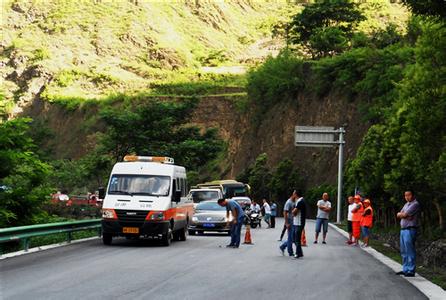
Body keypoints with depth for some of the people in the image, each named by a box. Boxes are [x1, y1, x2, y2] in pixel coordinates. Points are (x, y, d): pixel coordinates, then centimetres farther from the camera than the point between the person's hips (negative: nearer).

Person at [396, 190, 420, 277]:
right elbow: (398, 215, 11)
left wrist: (401, 214, 4)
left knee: (410, 251, -8)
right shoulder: (407, 204, 19)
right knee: (403, 251, 12)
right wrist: (404, 215, -8)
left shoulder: (415, 204, -9)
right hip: (403, 230, 9)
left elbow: (404, 214, -16)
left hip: (410, 230, -9)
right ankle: (405, 269, 19)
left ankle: (411, 271, -7)